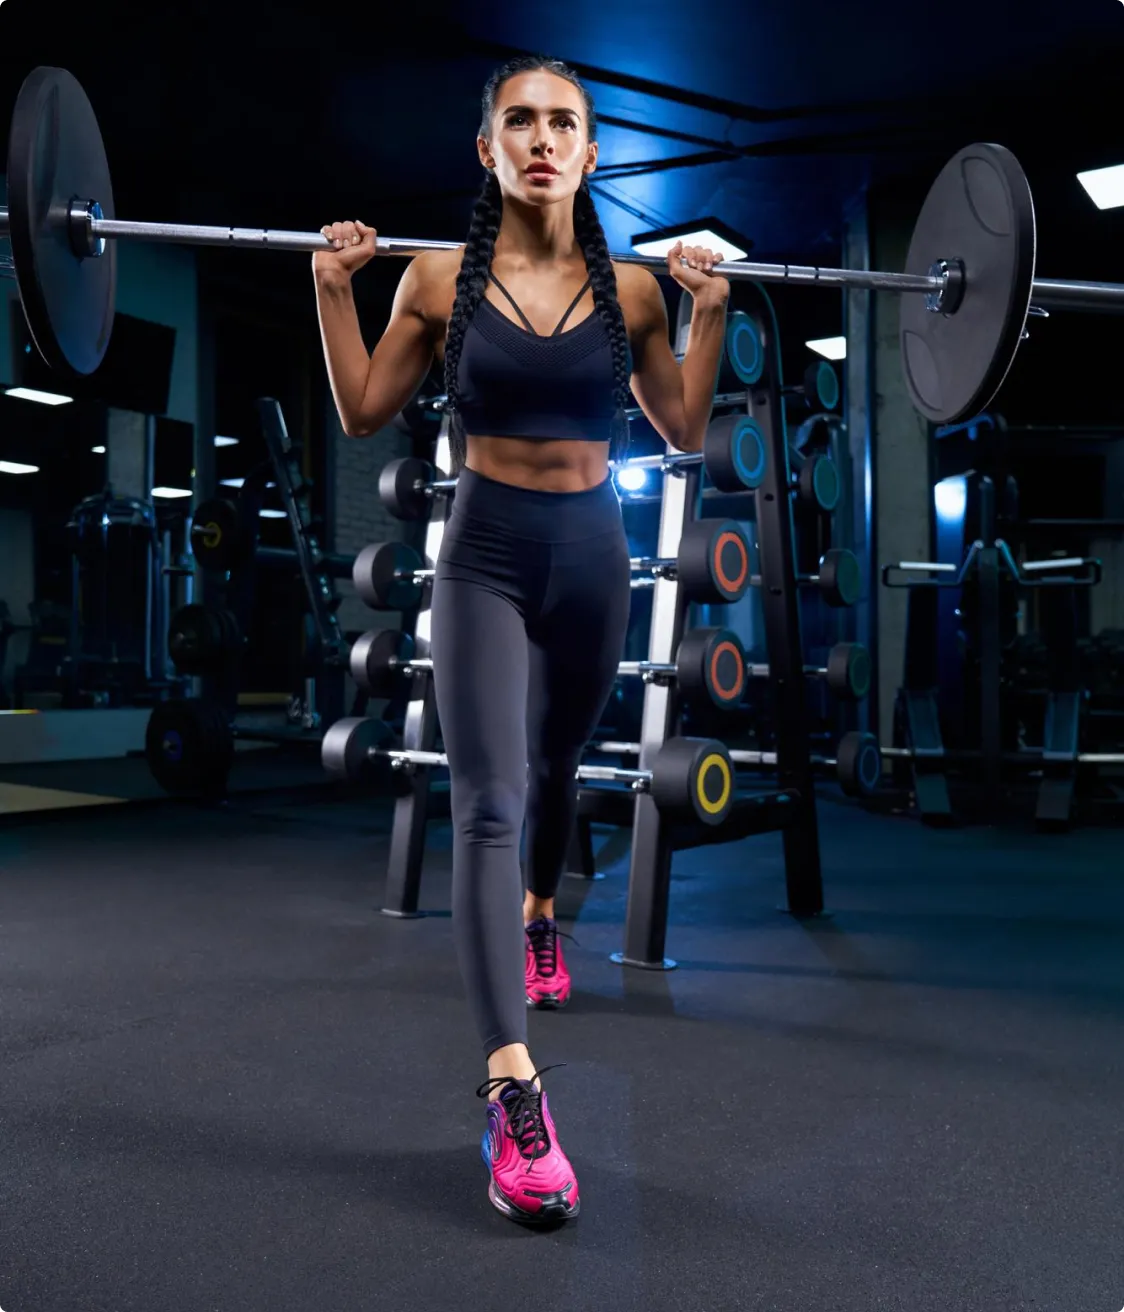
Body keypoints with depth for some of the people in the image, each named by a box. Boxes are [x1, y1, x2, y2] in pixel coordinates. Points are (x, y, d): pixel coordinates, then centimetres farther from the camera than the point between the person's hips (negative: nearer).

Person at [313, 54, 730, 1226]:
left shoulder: (631, 289, 2)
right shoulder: (439, 279, -1)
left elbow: (686, 432, 6)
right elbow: (362, 414, 5)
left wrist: (710, 311, -1)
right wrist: (333, 289, -3)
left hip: (591, 554, 3)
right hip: (483, 554, -2)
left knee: (555, 768, 22)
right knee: (486, 804, -15)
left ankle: (540, 916, 53)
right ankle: (513, 1091, -16)